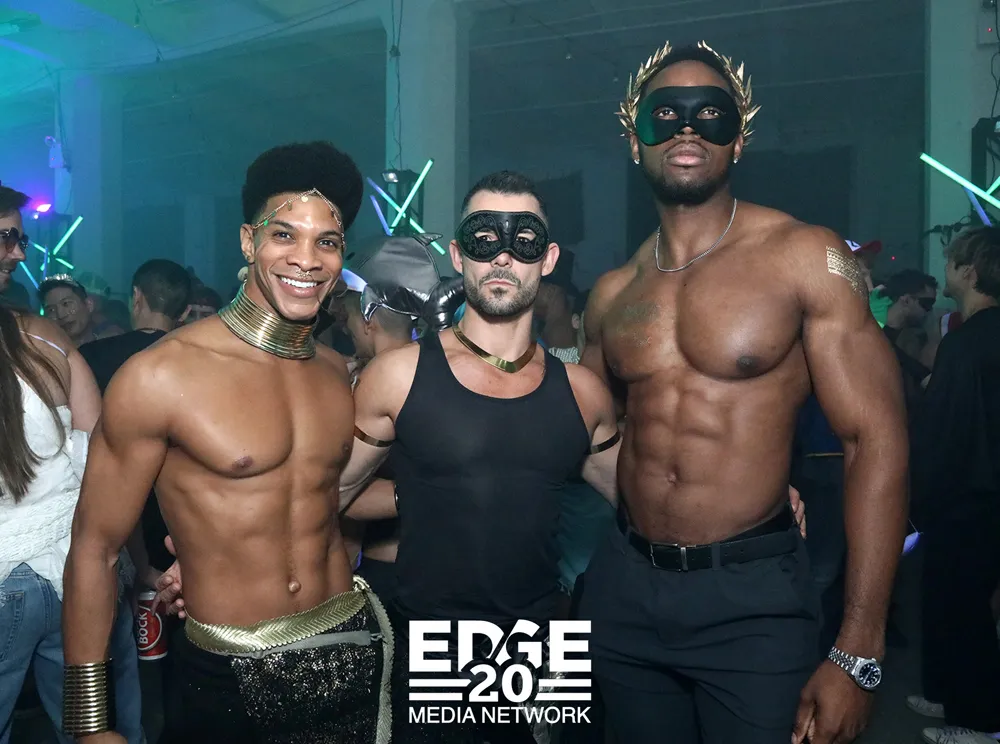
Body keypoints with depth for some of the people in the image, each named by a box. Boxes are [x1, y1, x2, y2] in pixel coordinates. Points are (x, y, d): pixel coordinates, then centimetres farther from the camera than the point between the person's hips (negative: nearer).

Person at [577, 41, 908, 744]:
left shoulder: (806, 257, -9)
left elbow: (877, 442, -12)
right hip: (624, 587, 4)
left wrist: (858, 653, -16)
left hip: (753, 598, -4)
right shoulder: (612, 293, 5)